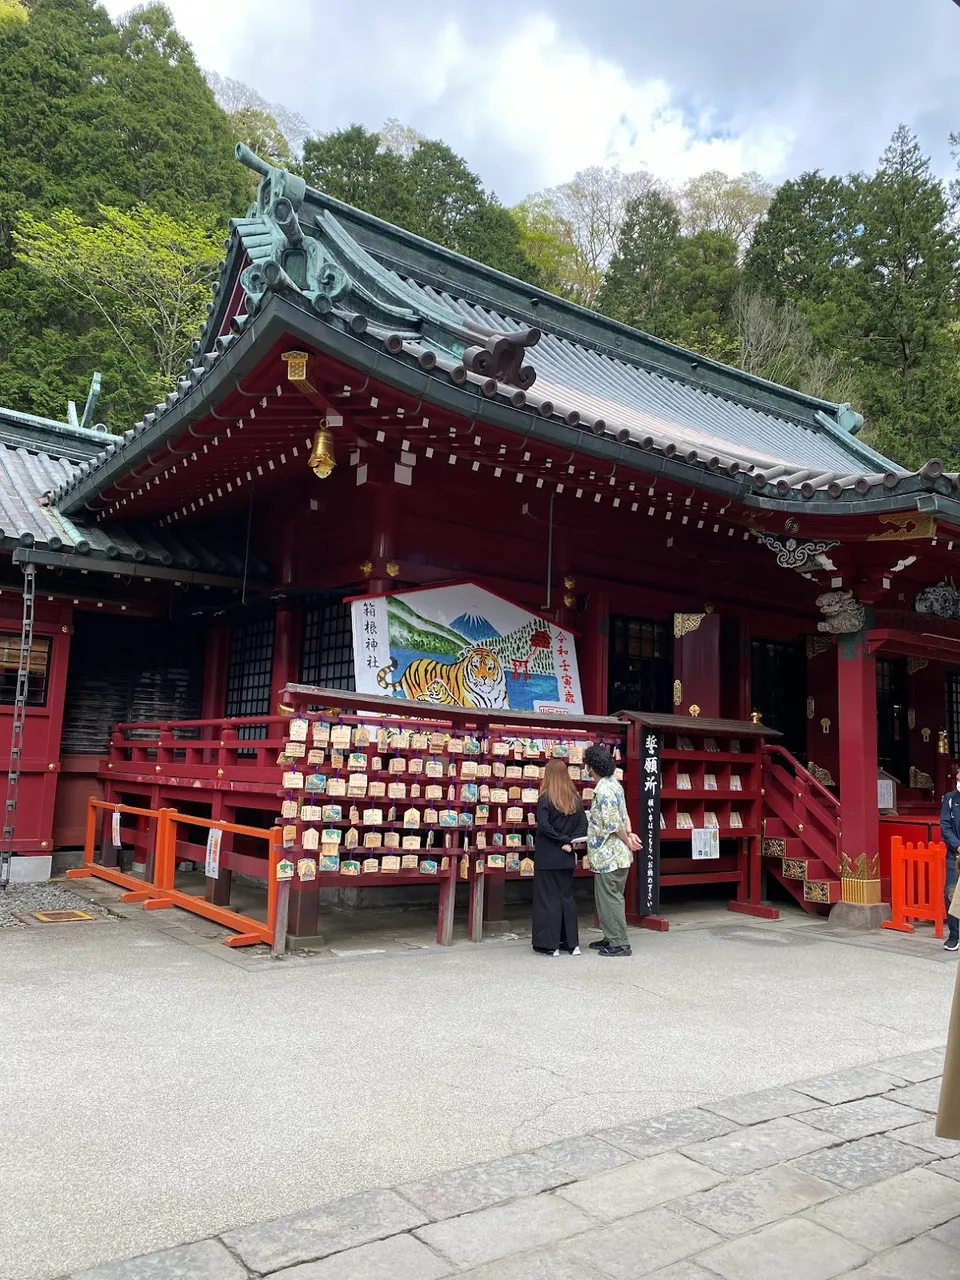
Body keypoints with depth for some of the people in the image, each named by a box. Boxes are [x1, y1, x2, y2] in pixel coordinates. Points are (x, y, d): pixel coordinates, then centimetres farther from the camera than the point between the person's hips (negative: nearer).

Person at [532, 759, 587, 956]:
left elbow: (543, 825, -21)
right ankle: (571, 943, 16)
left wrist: (564, 840, -13)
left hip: (547, 857, -5)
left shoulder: (545, 798, -11)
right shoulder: (575, 798, 6)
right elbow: (583, 824, 2)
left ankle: (549, 944, 5)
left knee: (547, 898, 2)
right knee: (567, 897, 13)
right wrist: (570, 841, -5)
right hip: (567, 857, 5)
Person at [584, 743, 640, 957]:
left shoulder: (604, 790, -21)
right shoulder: (614, 784, 11)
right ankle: (611, 937, 26)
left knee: (610, 898, -1)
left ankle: (620, 944, 5)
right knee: (608, 897, 17)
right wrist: (629, 834, 0)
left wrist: (627, 840, -7)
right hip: (616, 854, 10)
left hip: (609, 855, -10)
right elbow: (624, 816, 13)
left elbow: (614, 824, -21)